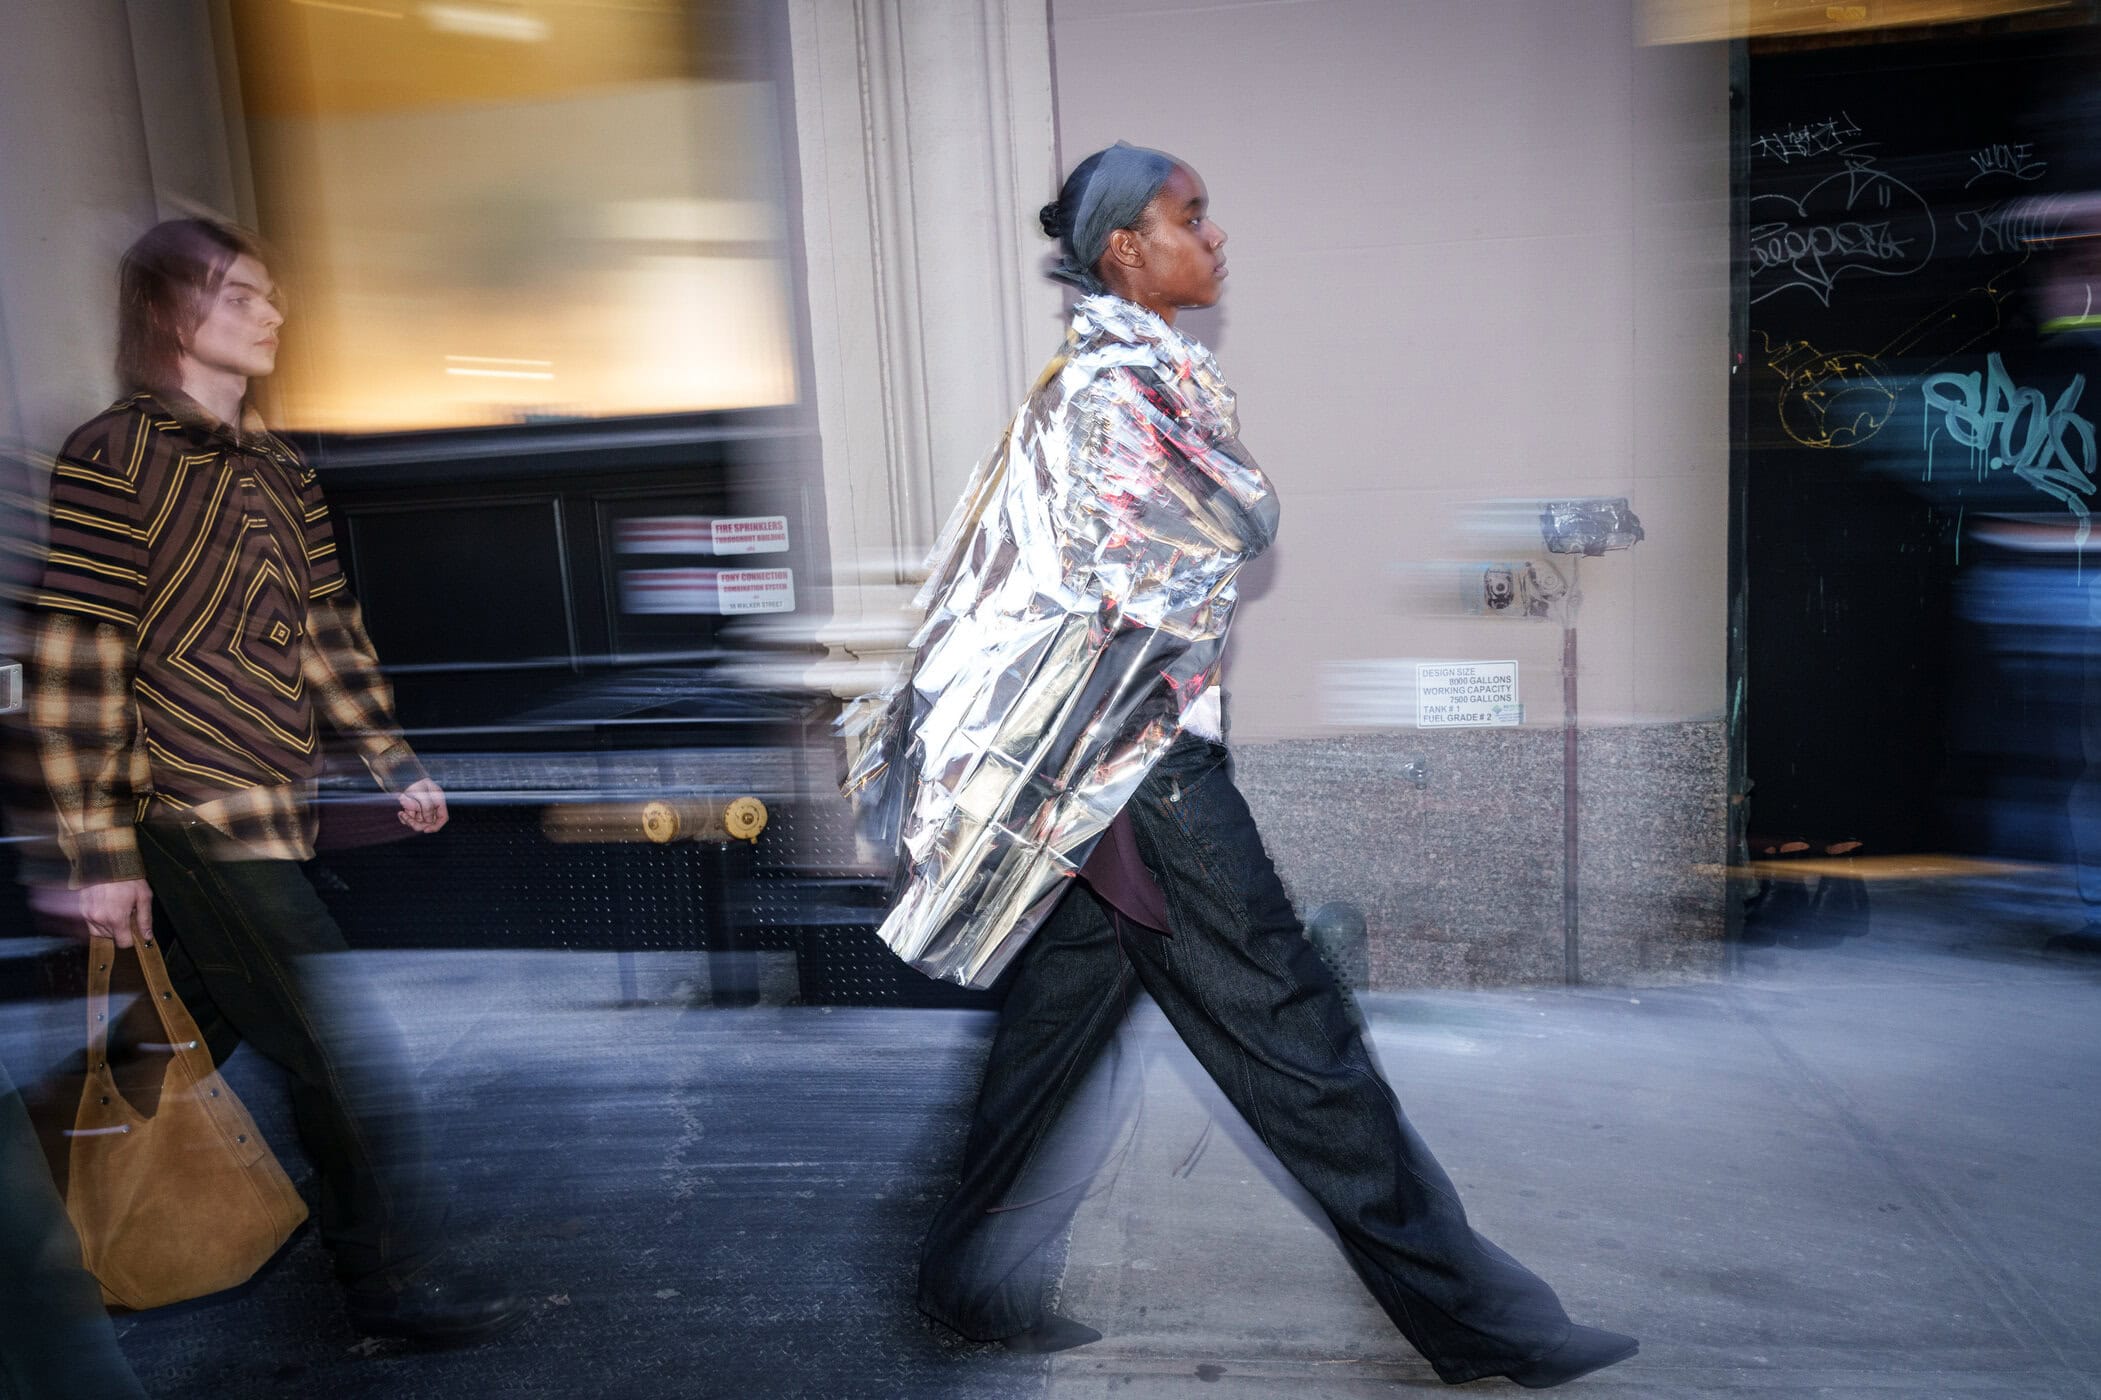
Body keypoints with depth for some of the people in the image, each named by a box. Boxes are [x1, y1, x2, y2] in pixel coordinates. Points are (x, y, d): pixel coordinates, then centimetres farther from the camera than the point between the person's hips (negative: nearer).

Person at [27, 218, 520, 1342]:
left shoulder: (276, 469, 12)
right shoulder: (110, 457, -11)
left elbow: (327, 628, 16)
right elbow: (75, 669, -13)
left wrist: (397, 764, 13)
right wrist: (101, 855, -14)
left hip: (268, 811, 8)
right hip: (192, 817, -7)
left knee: (196, 1040, 19)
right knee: (348, 1048, -4)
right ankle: (395, 1280, 11)